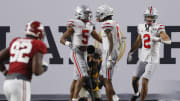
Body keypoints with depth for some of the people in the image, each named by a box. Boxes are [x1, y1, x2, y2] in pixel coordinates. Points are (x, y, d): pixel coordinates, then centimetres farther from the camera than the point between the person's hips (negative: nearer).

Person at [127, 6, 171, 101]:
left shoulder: (158, 28, -16)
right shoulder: (142, 27, 2)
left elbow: (168, 41, -30)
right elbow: (138, 41, 19)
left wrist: (159, 39, -48)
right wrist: (130, 53, 26)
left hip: (153, 60, -6)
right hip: (143, 58, 6)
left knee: (144, 82, -13)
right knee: (135, 79, 14)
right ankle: (136, 93, 46)